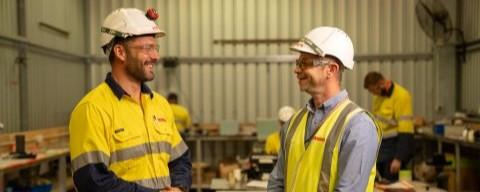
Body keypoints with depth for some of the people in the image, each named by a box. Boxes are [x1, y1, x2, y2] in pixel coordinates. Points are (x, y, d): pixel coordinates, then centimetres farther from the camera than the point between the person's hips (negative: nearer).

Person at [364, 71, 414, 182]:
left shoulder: (401, 96, -18)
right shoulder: (379, 95, 7)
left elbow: (405, 131, -22)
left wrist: (399, 158, -25)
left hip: (395, 147, -8)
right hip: (380, 146, 8)